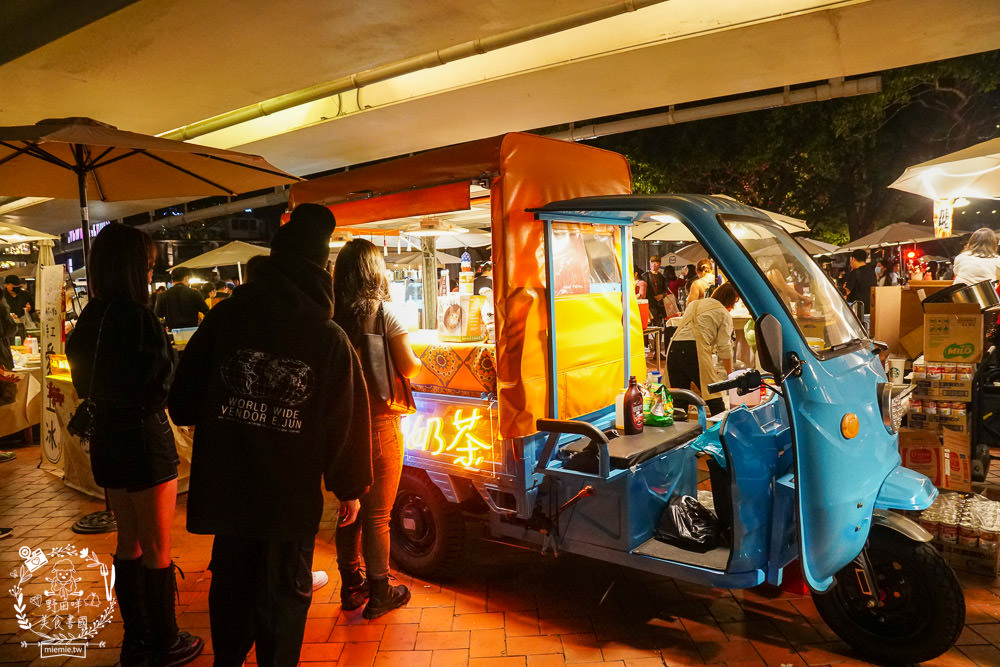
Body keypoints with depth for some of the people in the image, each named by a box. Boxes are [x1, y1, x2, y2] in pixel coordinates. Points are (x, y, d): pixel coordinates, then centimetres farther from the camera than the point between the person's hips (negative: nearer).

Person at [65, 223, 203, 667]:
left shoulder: (90, 319, 5)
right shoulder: (138, 319, -21)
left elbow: (86, 384, 13)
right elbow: (159, 389, -20)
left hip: (107, 439, 8)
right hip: (144, 439, -8)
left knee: (128, 540, 20)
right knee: (156, 548, 7)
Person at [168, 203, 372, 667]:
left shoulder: (225, 316, -5)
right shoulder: (330, 337, -11)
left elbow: (182, 402, 0)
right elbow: (347, 421, -9)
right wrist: (350, 488, 2)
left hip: (227, 486, 3)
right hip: (293, 493, -3)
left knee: (230, 583, 21)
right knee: (283, 593, 13)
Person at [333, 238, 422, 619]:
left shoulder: (329, 314, -2)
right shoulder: (382, 311, -12)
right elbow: (408, 366, -14)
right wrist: (418, 360, 7)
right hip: (378, 422, -4)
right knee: (377, 515, 7)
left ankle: (351, 587, 32)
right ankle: (379, 594, 20)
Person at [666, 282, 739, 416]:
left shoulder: (693, 304, 29)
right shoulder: (724, 315, 11)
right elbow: (724, 347, 8)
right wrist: (730, 374, 18)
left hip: (673, 348, 6)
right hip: (695, 350, -6)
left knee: (679, 400, 8)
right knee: (714, 399, -1)